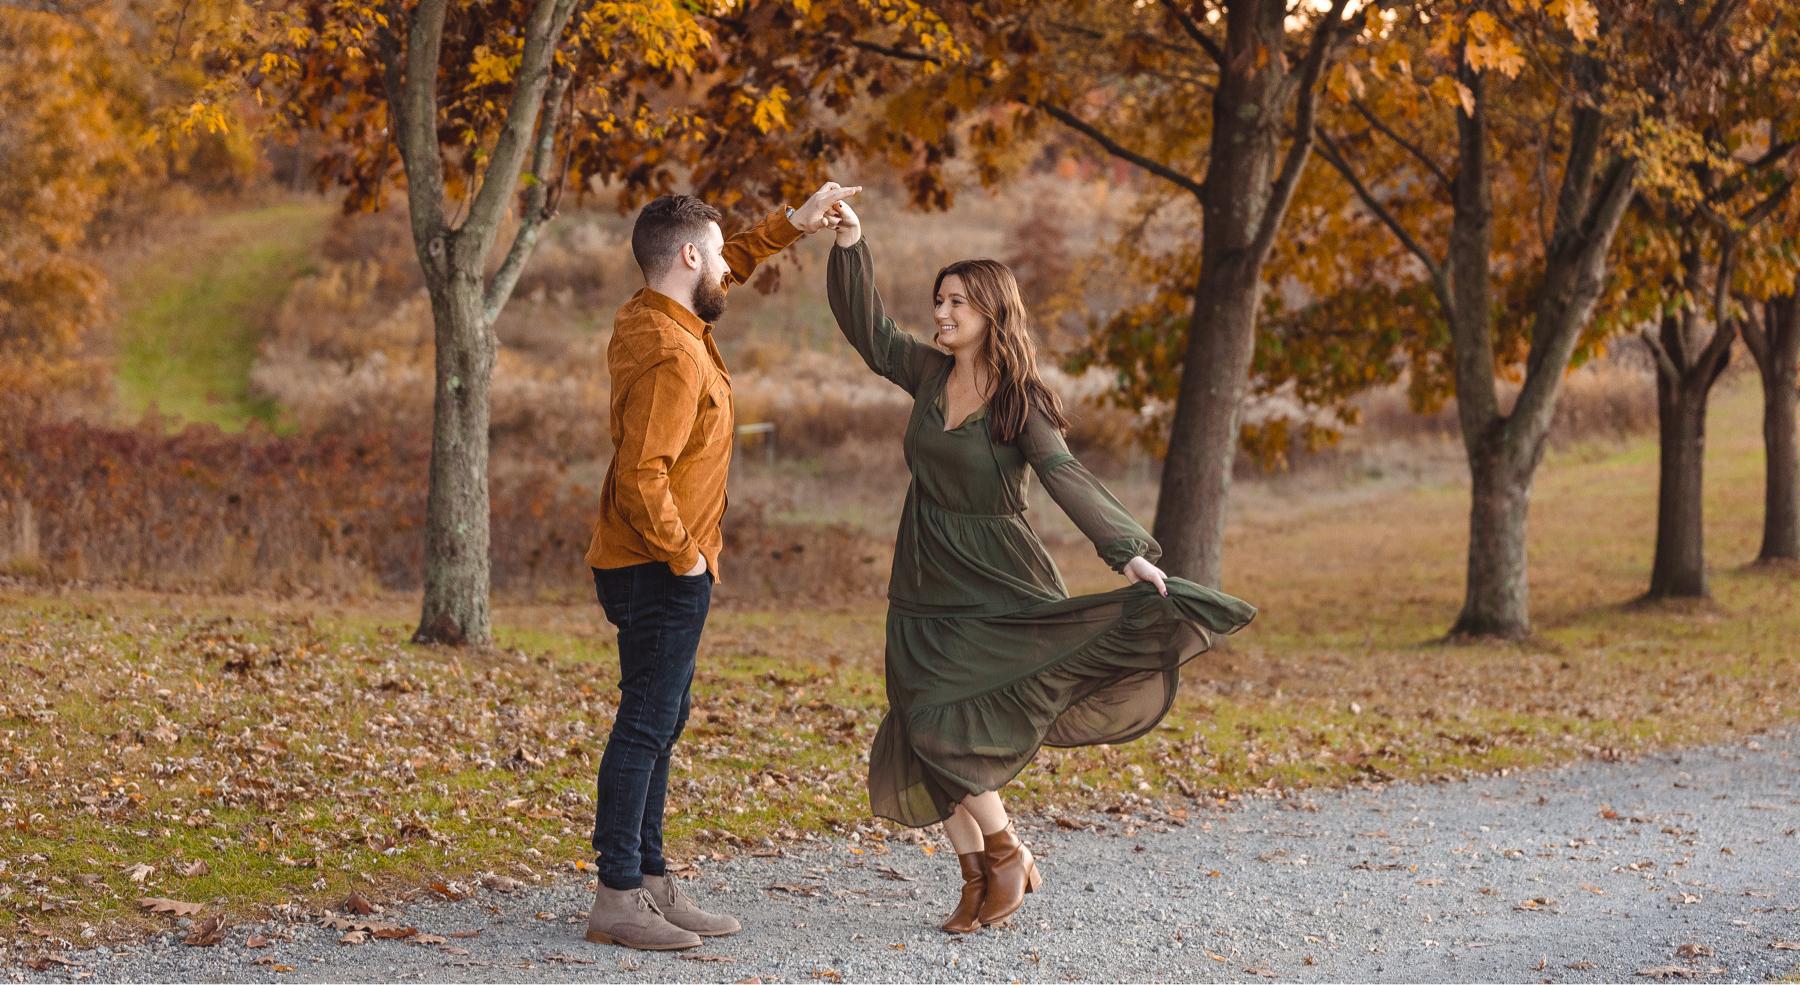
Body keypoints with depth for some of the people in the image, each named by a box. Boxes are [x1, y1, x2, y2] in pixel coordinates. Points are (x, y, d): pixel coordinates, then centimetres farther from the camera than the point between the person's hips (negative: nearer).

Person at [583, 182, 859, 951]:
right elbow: (641, 476, -28)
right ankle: (617, 900, -7)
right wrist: (684, 557, -18)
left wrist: (792, 225, 22)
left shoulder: (652, 318, 8)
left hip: (661, 569, 10)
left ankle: (651, 884, 20)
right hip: (660, 572, -10)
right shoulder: (672, 354, -22)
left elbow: (729, 268, 29)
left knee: (660, 720, 14)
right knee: (647, 723, -8)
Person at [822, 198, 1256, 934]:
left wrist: (1127, 551, -36)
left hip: (994, 586, -6)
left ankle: (1007, 855, 6)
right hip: (926, 588, 6)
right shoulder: (928, 373, 4)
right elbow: (868, 331, 13)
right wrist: (850, 248, 4)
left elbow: (1064, 475, -23)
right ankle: (979, 879, 16)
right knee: (927, 731, 4)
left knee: (946, 726, -15)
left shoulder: (1020, 402, -12)